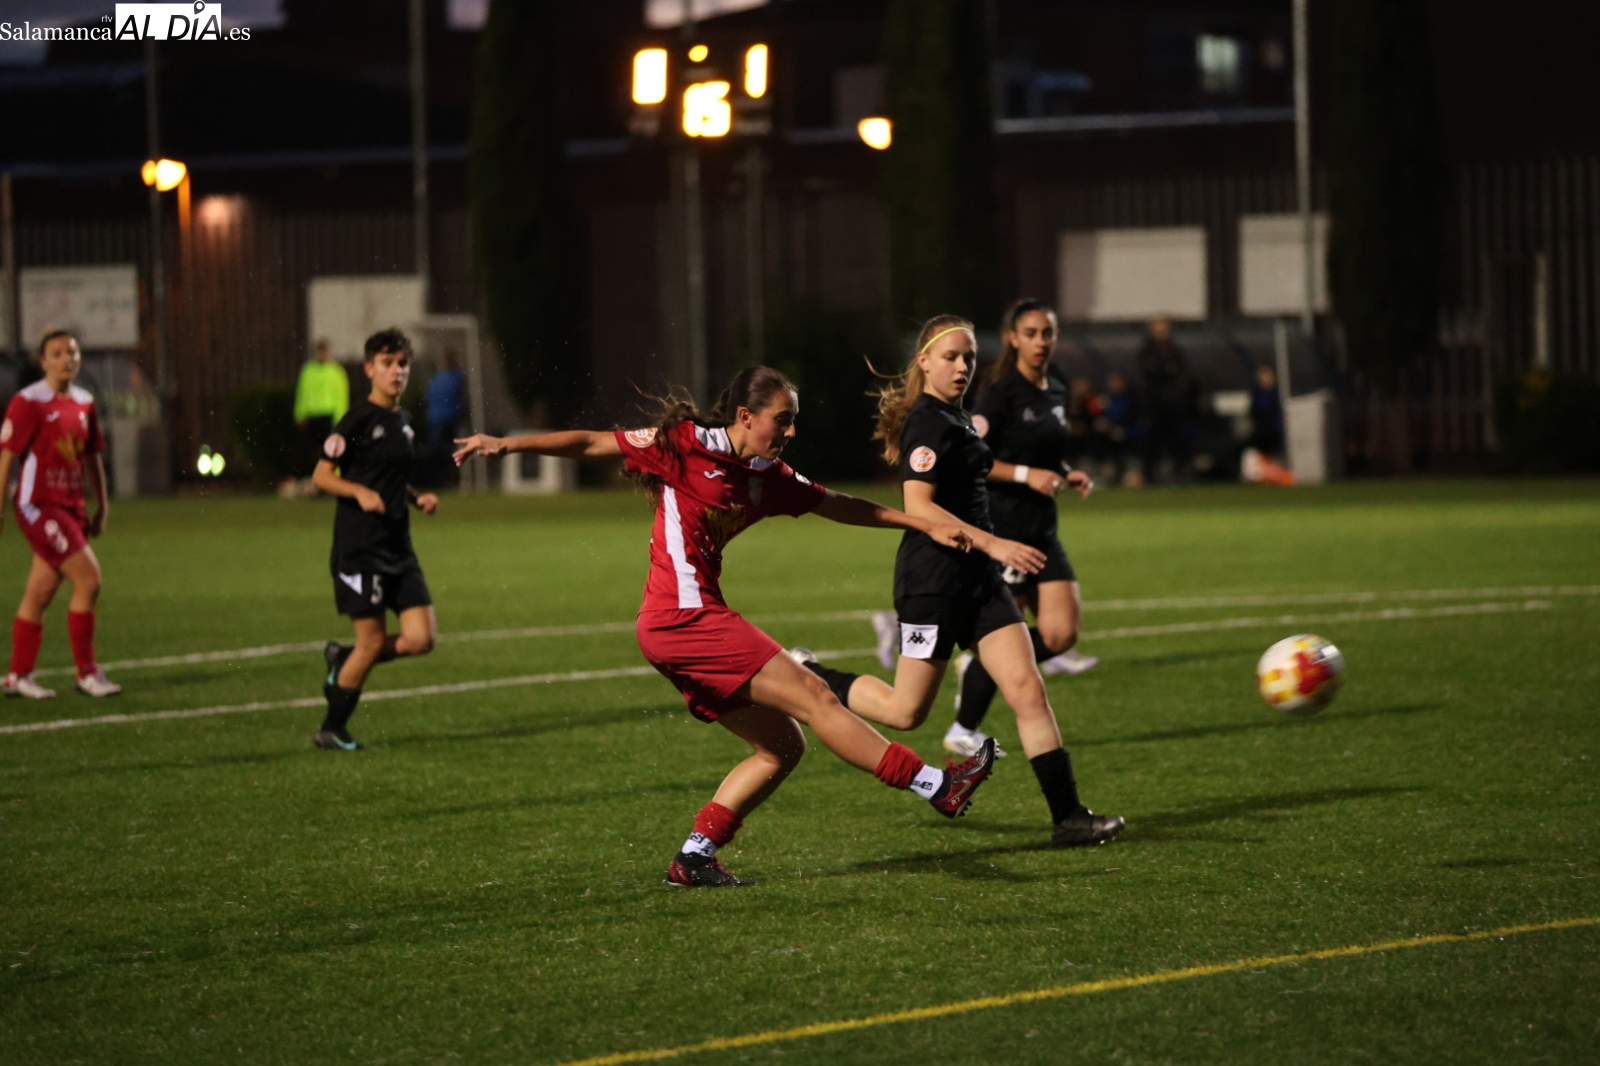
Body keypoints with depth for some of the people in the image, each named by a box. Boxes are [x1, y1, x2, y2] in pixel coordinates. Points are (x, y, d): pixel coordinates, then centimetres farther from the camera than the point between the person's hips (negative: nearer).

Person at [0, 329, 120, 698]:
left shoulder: (84, 403, 12)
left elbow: (93, 457, 20)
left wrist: (100, 508, 20)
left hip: (71, 508, 7)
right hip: (39, 506, -7)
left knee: (40, 591, 9)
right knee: (89, 579, -13)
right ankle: (87, 673, -6)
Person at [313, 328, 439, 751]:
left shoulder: (402, 420, 13)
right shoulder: (359, 419, -10)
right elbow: (322, 475, -9)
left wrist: (418, 497, 9)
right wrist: (361, 492, -24)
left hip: (398, 548, 7)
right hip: (360, 547, -7)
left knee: (421, 638, -3)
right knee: (373, 640, -5)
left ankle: (342, 660, 21)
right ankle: (331, 730, 12)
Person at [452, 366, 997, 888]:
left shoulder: (767, 477, 12)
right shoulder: (686, 445, -8)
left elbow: (838, 505, 24)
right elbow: (594, 444, -4)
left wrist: (924, 524, 24)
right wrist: (507, 444, -8)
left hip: (696, 621, 9)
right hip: (684, 616, -9)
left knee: (783, 746, 8)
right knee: (815, 698, -9)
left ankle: (695, 856, 9)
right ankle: (936, 786, -6)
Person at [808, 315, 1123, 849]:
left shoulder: (954, 418, 15)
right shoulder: (929, 421, -15)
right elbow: (918, 505, -24)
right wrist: (992, 544, -28)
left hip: (978, 581, 9)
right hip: (933, 579, -9)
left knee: (1028, 690, -3)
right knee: (906, 711, 1)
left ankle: (1068, 815, -7)